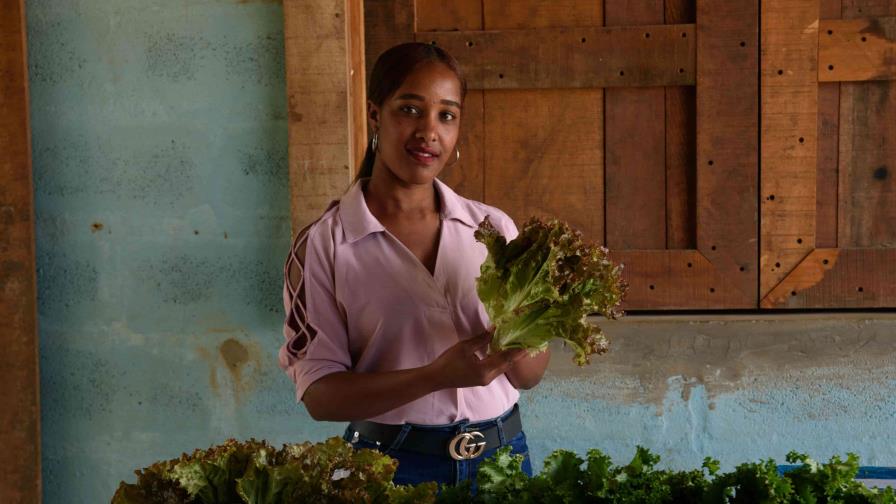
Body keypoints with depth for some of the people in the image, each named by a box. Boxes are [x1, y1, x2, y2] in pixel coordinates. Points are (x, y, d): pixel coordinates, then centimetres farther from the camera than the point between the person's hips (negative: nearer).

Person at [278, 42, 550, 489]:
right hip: (393, 464, -3)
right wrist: (437, 376, -26)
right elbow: (319, 394, -13)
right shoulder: (323, 245, -9)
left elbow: (529, 376, 3)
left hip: (500, 453, 3)